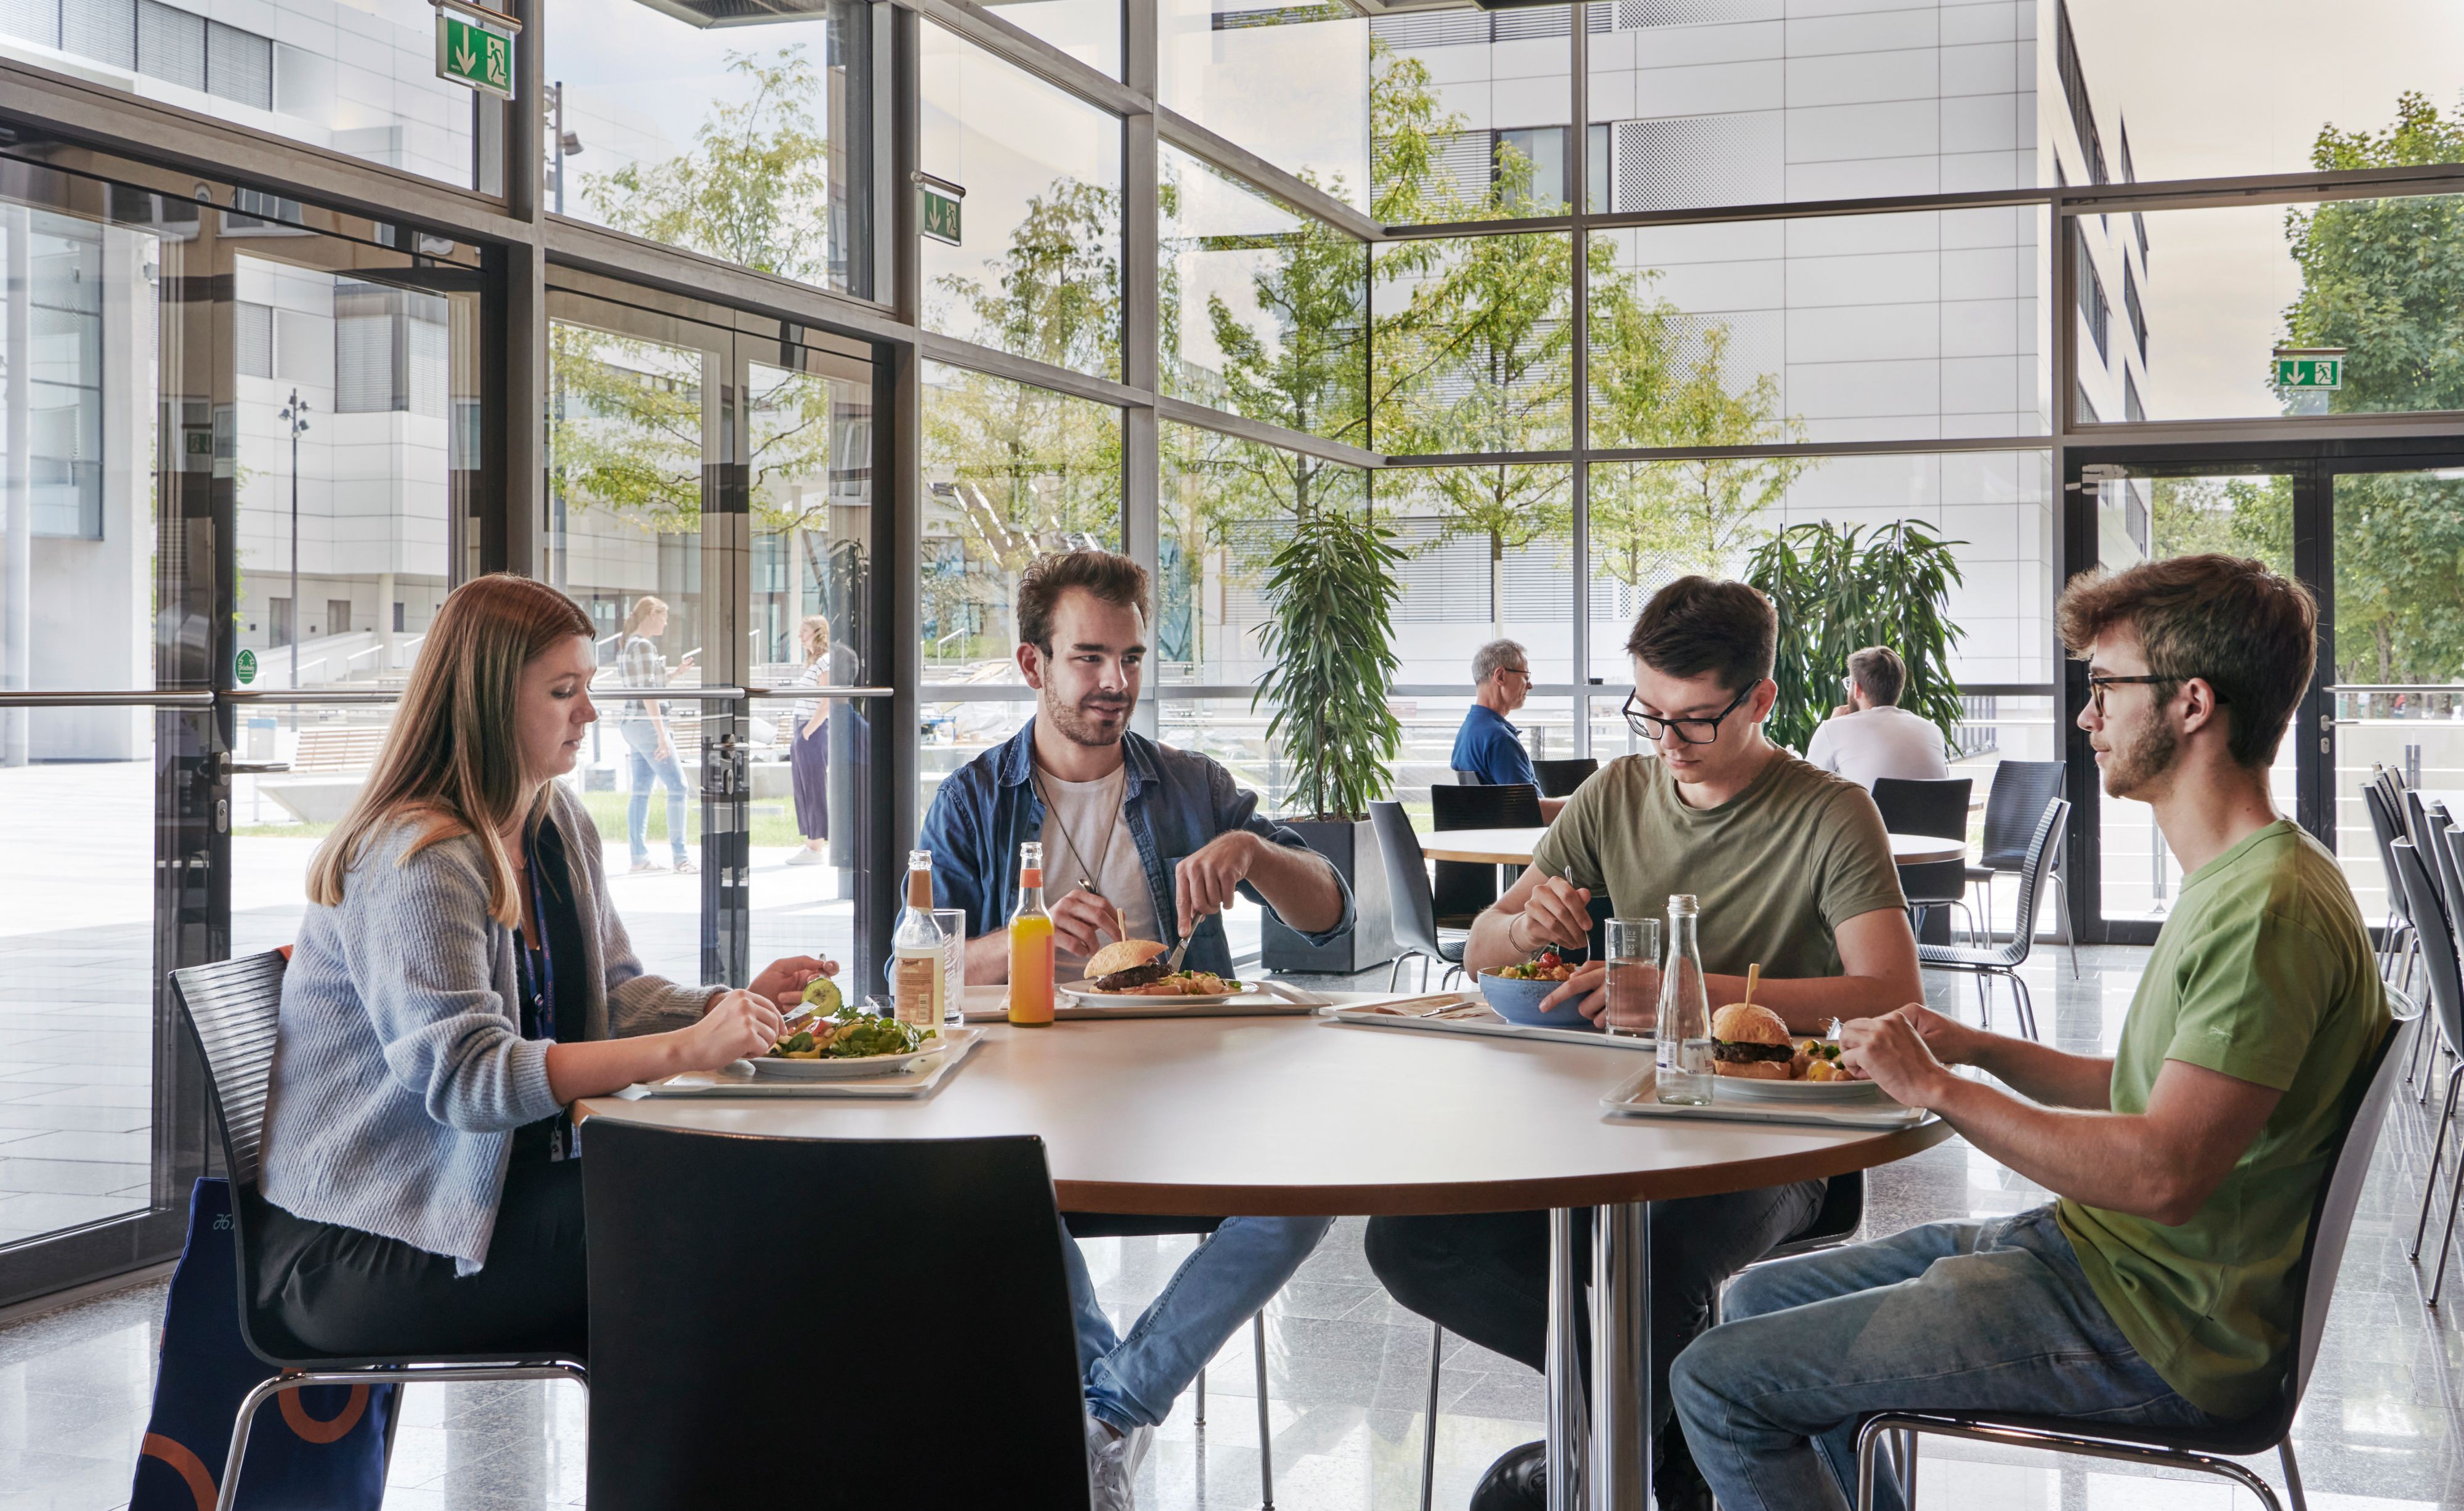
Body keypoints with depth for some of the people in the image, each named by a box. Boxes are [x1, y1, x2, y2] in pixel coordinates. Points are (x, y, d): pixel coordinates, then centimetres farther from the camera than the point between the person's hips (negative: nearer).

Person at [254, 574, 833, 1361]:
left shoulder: (562, 825, 10)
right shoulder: (417, 860, -19)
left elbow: (608, 994, 13)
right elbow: (466, 1075, -28)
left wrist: (735, 1005, -7)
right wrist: (682, 1049, -34)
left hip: (504, 1178, 8)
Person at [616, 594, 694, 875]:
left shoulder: (630, 645, 15)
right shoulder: (644, 646, -14)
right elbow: (648, 692, -19)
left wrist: (676, 671, 21)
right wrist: (661, 734, -21)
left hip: (633, 725, 10)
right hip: (647, 723, -10)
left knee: (641, 790, 9)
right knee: (677, 786, -8)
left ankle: (639, 856, 10)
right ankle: (681, 857, -10)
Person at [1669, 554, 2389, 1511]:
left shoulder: (2271, 910, -22)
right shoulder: (2228, 880, 13)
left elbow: (2165, 1172, -30)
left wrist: (1936, 1087, -20)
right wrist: (1982, 1050, 6)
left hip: (2144, 1326, -10)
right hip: (2087, 1250, 11)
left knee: (1720, 1384, -11)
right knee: (1764, 1298, 20)